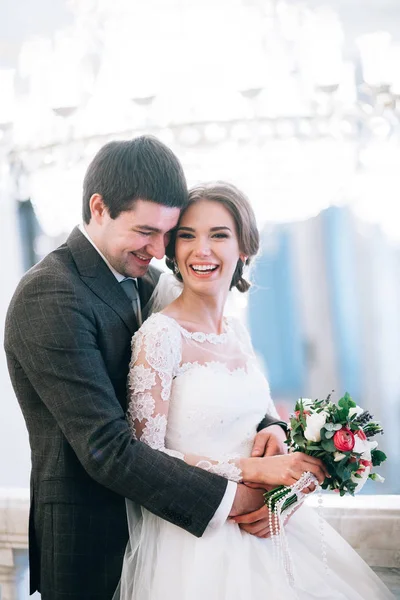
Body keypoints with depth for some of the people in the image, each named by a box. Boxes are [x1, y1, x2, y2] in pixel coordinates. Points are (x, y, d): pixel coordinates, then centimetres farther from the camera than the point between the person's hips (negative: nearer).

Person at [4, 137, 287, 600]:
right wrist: (228, 500, -24)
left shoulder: (147, 280, 6)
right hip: (89, 542, -8)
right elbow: (107, 450, -25)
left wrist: (267, 427, -12)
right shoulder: (51, 299, -20)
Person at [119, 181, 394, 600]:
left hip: (259, 530, 7)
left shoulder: (238, 334, 7)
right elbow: (146, 455, -16)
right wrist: (253, 471, -20)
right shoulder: (161, 334, -14)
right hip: (193, 541, -7)